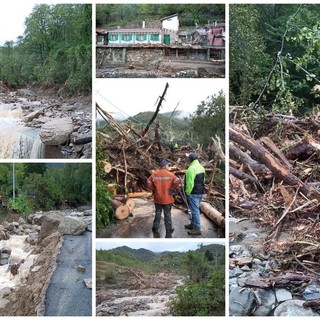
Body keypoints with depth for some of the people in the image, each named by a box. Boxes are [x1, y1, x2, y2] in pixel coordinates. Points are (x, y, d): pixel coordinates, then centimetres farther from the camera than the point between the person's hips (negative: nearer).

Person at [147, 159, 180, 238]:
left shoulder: (154, 174, -1)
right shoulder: (170, 174, -8)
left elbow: (148, 183, -2)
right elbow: (177, 182, -17)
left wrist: (153, 190, 8)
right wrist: (172, 189, -4)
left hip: (157, 199, 2)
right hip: (167, 199, -2)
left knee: (157, 215, 13)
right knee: (167, 216, 7)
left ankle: (155, 232, 19)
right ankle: (168, 233, 11)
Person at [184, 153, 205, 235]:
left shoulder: (191, 169, -20)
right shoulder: (201, 167, 10)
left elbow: (190, 183, -21)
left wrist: (187, 193, -12)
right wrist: (200, 189, 19)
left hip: (193, 193, -9)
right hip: (200, 192, 9)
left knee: (195, 210, -4)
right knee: (195, 209, 20)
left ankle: (197, 229, 0)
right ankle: (193, 224, 32)